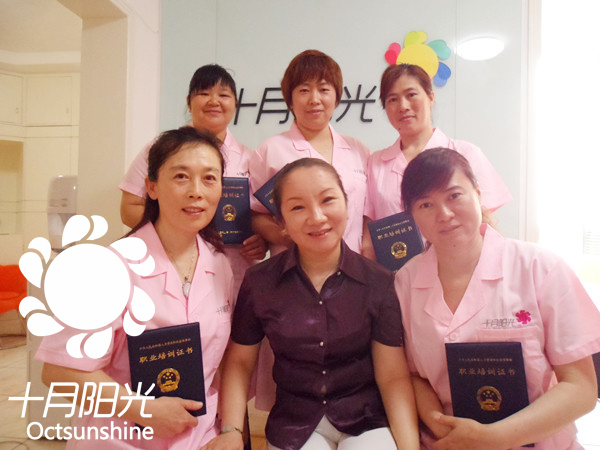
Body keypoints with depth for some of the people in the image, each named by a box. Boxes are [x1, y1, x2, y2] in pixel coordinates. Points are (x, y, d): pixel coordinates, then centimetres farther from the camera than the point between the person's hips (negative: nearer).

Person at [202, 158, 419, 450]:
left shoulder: (378, 282, -11)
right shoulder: (258, 282, -8)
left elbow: (394, 377, -9)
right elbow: (239, 361, 1)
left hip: (367, 421, 0)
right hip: (293, 426, 1)